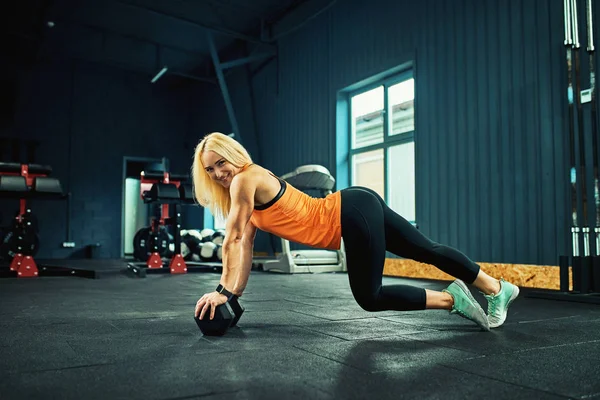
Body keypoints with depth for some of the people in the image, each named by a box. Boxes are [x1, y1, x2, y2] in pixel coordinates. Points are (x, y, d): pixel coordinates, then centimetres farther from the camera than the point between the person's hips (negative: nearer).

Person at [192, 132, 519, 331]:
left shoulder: (246, 179, -11)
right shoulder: (246, 193, 15)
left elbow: (232, 241, -12)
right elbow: (245, 246, 17)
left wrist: (223, 290, -6)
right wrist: (235, 292, 16)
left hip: (354, 213, -9)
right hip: (359, 208, 9)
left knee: (369, 298, -1)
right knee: (428, 250, 16)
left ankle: (451, 299, 9)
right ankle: (498, 289, 31)